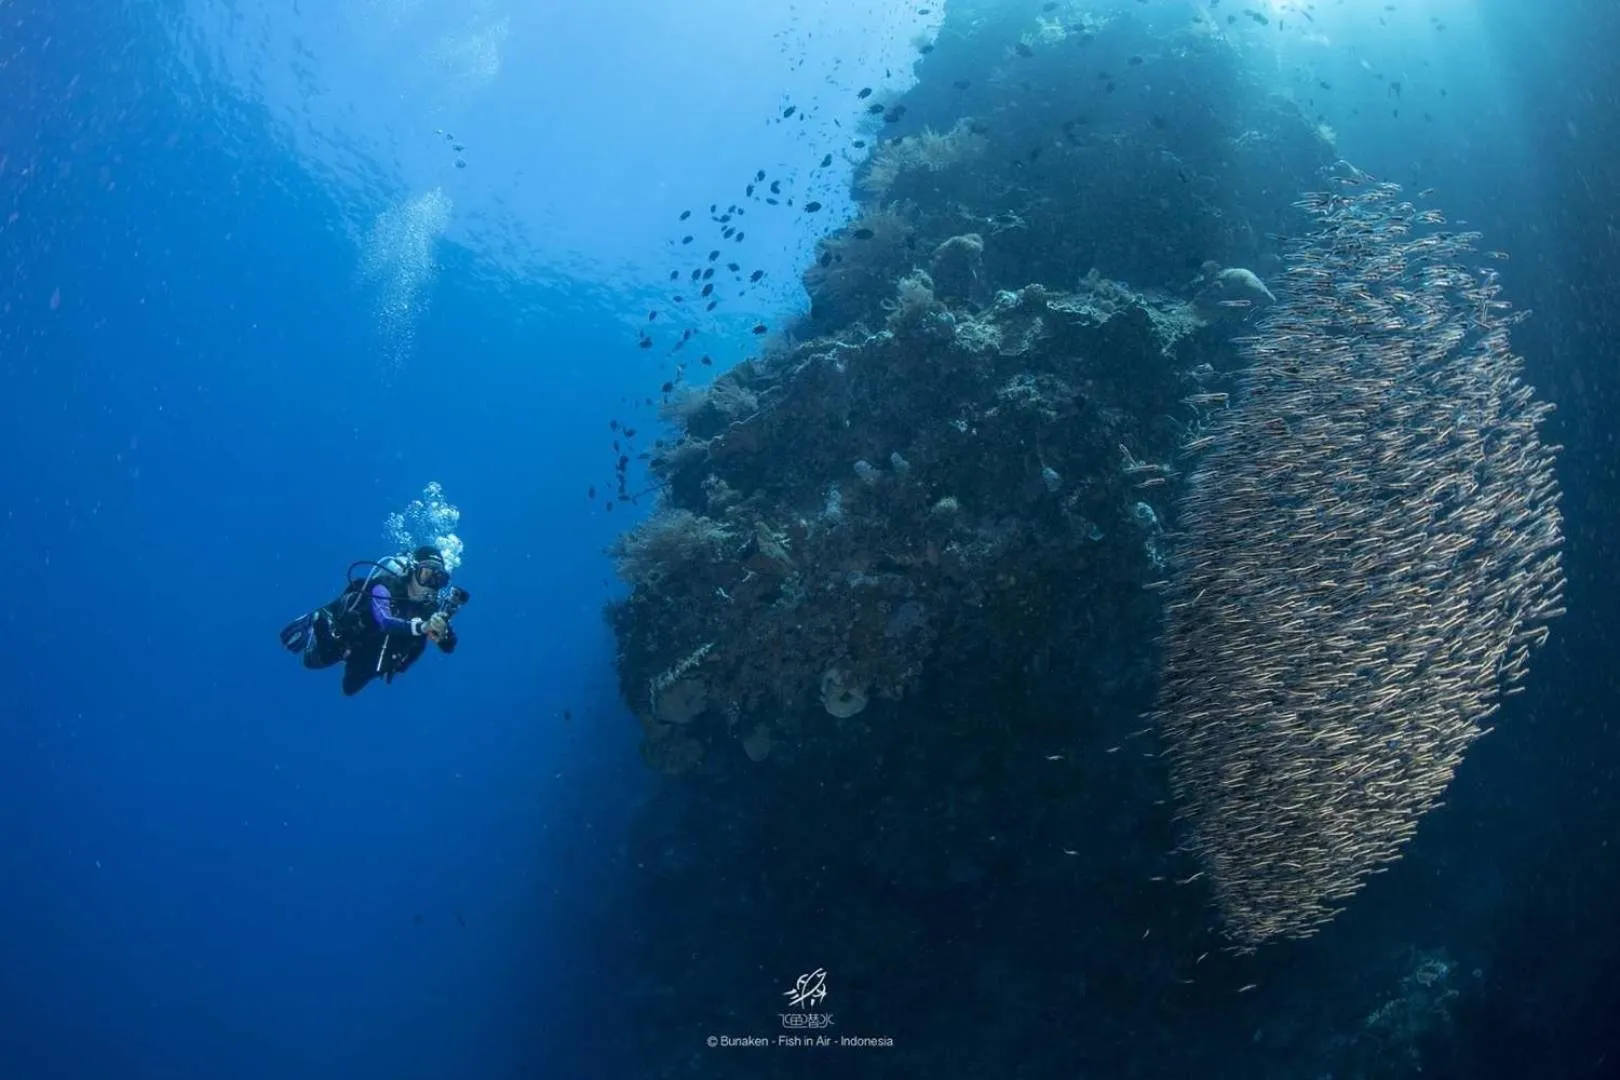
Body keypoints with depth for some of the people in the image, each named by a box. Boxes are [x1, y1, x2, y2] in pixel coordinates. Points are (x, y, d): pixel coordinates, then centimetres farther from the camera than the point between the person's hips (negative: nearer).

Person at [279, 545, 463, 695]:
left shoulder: (430, 605, -27)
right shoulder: (385, 588, -38)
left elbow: (448, 647, -32)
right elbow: (386, 622, -56)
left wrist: (442, 632, -55)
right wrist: (421, 626, -73)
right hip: (350, 636, -4)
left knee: (350, 689, 25)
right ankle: (314, 625, 33)